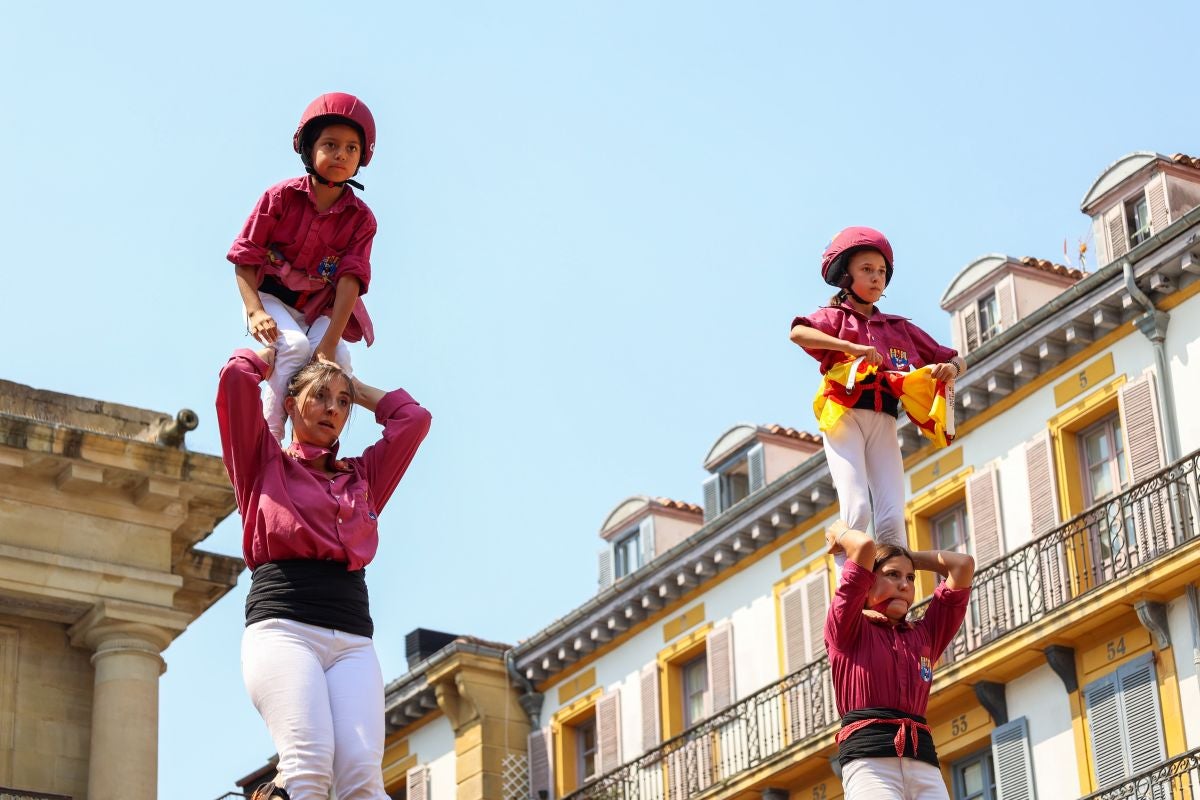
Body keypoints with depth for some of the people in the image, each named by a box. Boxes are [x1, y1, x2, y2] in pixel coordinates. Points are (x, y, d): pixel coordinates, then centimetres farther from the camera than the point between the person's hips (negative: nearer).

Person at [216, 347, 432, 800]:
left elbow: (413, 417, 25)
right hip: (283, 627, -4)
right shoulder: (264, 465, 17)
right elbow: (237, 375, 8)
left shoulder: (362, 477, 27)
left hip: (353, 638, 4)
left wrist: (354, 388, 32)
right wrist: (276, 354, 26)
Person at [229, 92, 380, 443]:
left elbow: (351, 278, -17)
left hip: (322, 308, 2)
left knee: (338, 360, -27)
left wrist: (330, 340, -29)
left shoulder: (361, 217, -7)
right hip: (273, 297, -2)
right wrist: (254, 311, -26)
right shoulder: (282, 197, -11)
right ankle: (269, 439, -26)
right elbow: (246, 256, -10)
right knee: (294, 347, -32)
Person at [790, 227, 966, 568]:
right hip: (845, 414, -4)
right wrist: (851, 347, -24)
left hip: (883, 422, 4)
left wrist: (951, 367, -2)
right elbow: (797, 333, -14)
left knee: (892, 520, -10)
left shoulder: (899, 327, 22)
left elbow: (953, 361, 23)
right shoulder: (837, 317, 10)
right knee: (857, 510, -19)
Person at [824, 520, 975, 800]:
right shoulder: (848, 630, 11)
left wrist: (908, 556, 32)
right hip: (870, 758, -5)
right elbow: (866, 547, 2)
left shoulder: (923, 635, 24)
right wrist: (840, 533, 23)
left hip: (923, 759, 5)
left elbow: (963, 564, 21)